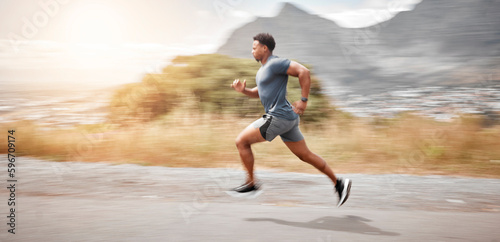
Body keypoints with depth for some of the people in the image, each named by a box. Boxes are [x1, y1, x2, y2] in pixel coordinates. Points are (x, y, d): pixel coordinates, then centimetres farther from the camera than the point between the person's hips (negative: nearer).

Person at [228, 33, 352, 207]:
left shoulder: (275, 63, -12)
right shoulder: (264, 68, 19)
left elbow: (303, 72, -21)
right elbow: (259, 93, 28)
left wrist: (304, 100, -19)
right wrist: (243, 90, 9)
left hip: (279, 117, -10)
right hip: (283, 118, 10)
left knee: (241, 141, -6)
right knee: (305, 155, 12)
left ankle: (251, 184, 1)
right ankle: (338, 183, 15)